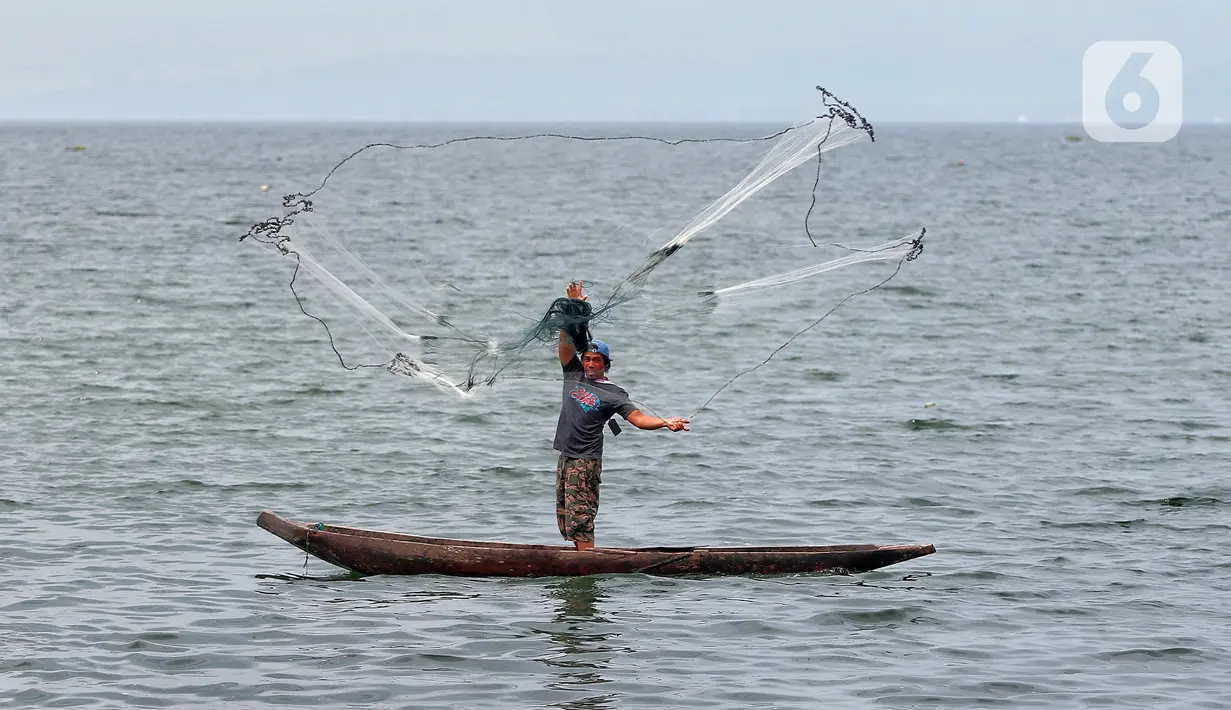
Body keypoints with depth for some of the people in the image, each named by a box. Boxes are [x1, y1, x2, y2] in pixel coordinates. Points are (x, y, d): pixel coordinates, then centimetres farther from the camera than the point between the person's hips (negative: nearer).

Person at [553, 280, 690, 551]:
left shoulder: (613, 394, -4)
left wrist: (665, 423, -29)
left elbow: (638, 417, -12)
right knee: (566, 519, 9)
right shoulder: (574, 375, 10)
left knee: (580, 520, -12)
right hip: (565, 457, 6)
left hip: (586, 461, -6)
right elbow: (566, 340, 4)